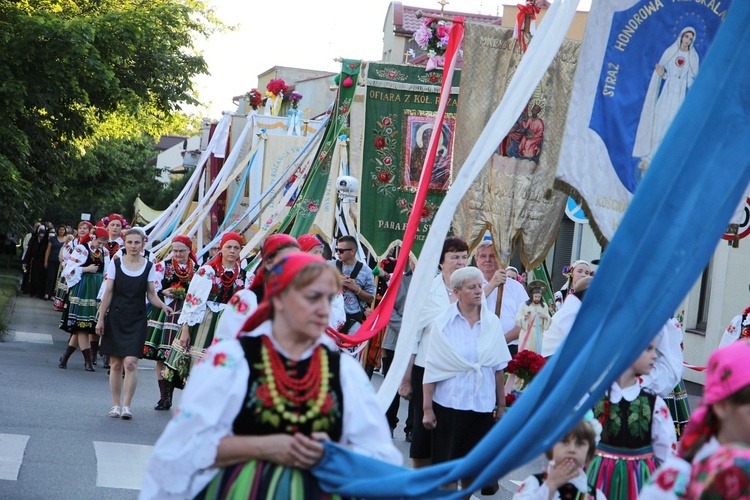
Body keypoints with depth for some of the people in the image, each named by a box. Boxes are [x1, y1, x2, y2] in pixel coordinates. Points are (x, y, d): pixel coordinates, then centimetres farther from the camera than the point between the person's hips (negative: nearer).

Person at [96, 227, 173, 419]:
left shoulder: (149, 266, 3)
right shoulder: (115, 263, 2)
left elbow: (151, 294, 5)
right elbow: (108, 292, 4)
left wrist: (163, 305, -15)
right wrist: (101, 319, 2)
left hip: (137, 319, -1)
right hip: (116, 317, 1)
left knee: (130, 362, -12)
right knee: (115, 364, 4)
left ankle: (126, 406, -7)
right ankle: (116, 405, 14)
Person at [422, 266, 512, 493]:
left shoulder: (492, 323, 4)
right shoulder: (443, 323, -2)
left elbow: (498, 368, 8)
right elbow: (432, 369, -3)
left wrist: (501, 405, 8)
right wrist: (427, 408, -6)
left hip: (482, 405, 2)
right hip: (449, 404, -2)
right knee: (446, 461, 1)